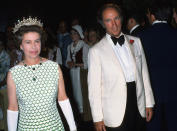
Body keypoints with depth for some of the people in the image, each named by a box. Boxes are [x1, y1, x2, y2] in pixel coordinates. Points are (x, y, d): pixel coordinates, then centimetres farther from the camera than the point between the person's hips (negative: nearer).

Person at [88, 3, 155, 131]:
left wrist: (149, 102, 8)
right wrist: (98, 118, -7)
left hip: (139, 108, 4)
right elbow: (94, 86, -6)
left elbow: (144, 72, 10)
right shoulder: (96, 51, -7)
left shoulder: (136, 42, 6)